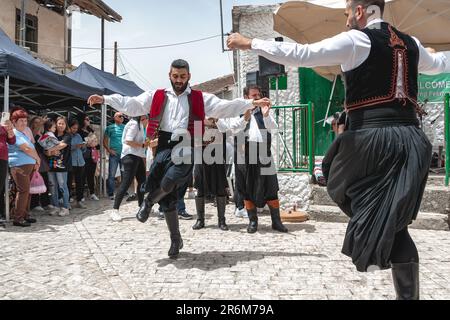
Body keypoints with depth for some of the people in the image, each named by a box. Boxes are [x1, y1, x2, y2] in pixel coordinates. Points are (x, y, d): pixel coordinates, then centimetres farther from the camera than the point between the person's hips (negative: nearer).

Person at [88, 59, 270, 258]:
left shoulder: (200, 98, 12)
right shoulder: (156, 96, 15)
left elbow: (226, 107, 7)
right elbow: (131, 104, 13)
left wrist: (252, 103, 0)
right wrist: (104, 99, 5)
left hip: (186, 148, -2)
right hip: (164, 147, 2)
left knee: (169, 182, -29)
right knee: (167, 197, 1)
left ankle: (149, 201, 6)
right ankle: (175, 239, 21)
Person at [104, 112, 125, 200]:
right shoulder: (110, 128, 3)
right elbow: (105, 141, 4)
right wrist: (109, 150, -7)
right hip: (114, 154, -2)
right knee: (111, 175, -2)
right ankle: (111, 194, 5)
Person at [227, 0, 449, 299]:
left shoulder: (355, 40, -2)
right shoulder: (411, 43, 18)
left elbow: (300, 54, -9)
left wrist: (250, 43, -2)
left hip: (373, 138, -7)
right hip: (411, 140, 7)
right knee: (394, 223, 13)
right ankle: (409, 294, 20)